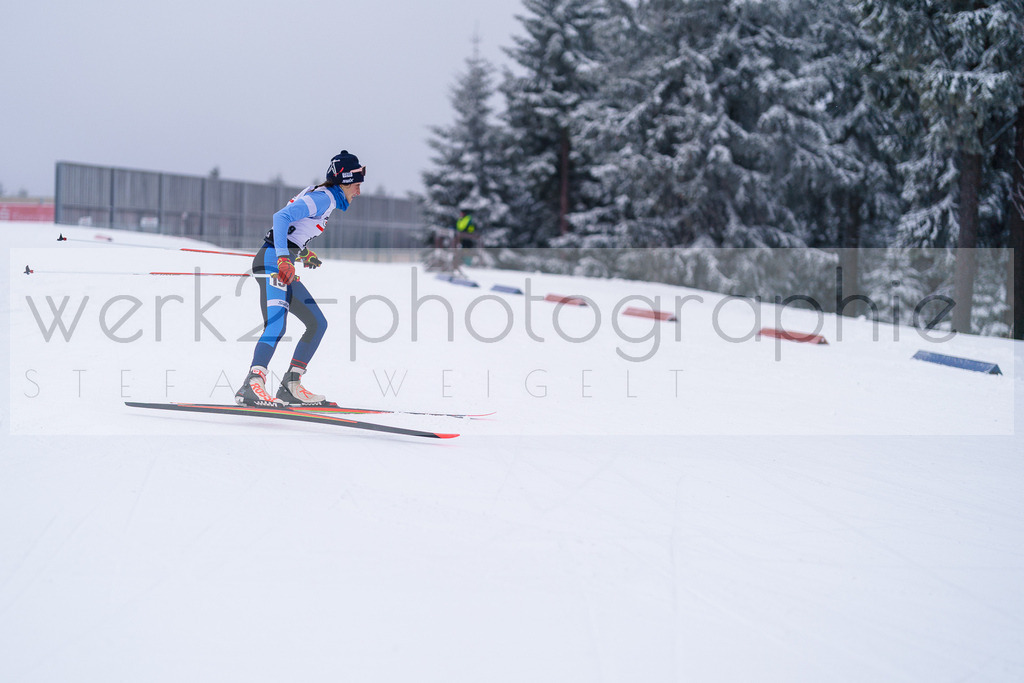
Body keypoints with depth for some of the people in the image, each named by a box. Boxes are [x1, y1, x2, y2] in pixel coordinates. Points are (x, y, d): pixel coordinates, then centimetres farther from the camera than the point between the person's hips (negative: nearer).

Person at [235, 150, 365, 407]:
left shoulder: (324, 198, 20)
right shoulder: (323, 197, -10)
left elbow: (292, 224, 32)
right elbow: (281, 217, -22)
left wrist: (304, 251, 36)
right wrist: (284, 259, -30)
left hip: (282, 265, 10)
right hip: (272, 261, -10)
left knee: (318, 323, 12)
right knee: (277, 325, -27)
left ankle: (290, 386, 10)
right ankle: (252, 386, -40)